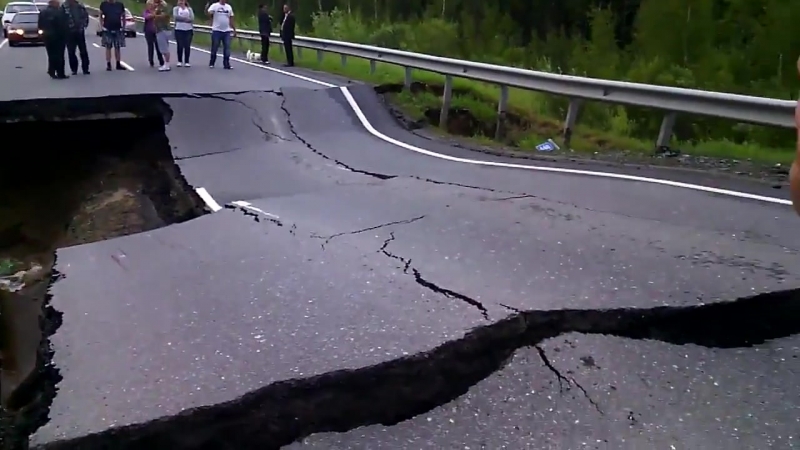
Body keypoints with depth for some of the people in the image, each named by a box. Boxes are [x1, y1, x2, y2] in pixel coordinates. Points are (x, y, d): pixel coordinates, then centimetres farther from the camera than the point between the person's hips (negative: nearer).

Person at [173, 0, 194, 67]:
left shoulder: (189, 9, 11)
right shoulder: (176, 8, 8)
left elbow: (192, 18, -5)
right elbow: (176, 16, -10)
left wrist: (181, 18, -11)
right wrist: (186, 18, -10)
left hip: (188, 30, 1)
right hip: (179, 30, -1)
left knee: (187, 46, -2)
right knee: (180, 46, -1)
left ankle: (187, 62, 5)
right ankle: (179, 61, 9)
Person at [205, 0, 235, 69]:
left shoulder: (229, 7, 10)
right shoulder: (214, 6, -4)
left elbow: (231, 19, 14)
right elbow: (209, 14, -19)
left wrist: (234, 29, 13)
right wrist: (206, 9, -41)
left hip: (227, 31, 4)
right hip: (216, 31, -4)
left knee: (227, 48, 1)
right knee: (214, 48, 4)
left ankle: (226, 64, 7)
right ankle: (211, 63, 15)